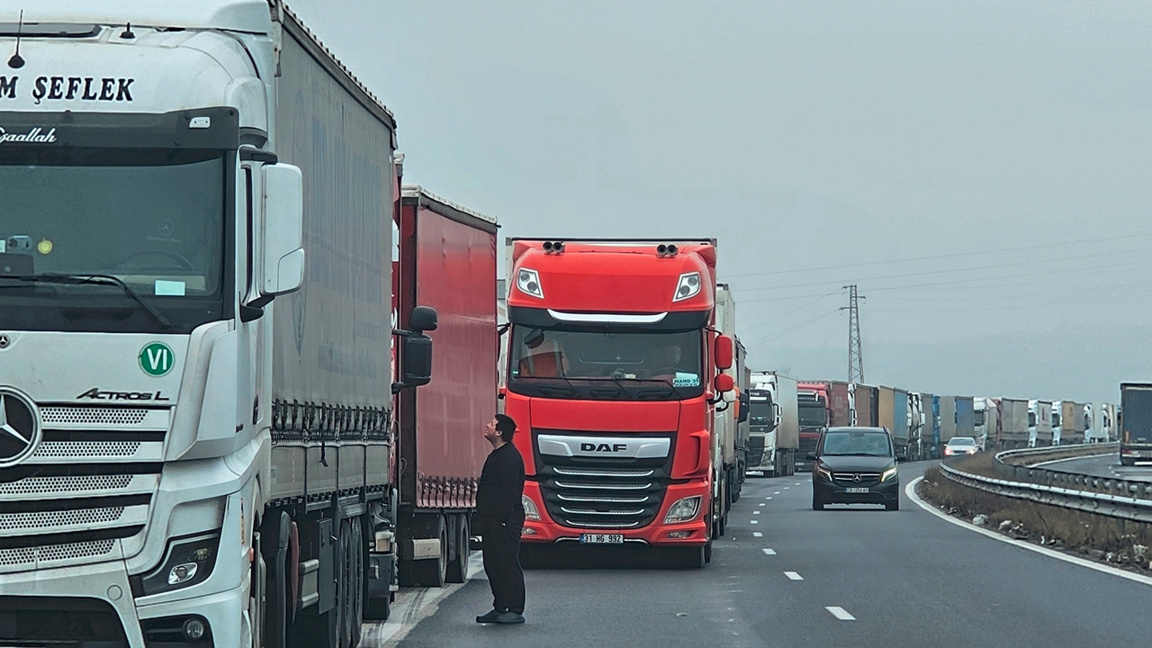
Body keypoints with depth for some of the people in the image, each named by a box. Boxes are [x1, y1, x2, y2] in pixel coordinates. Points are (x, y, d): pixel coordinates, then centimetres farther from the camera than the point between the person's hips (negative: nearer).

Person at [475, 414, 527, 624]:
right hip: (493, 522, 11)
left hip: (505, 522, -11)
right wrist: (483, 520, 21)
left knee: (508, 565, -7)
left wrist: (502, 519, -24)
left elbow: (509, 492, -21)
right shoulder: (497, 455, 18)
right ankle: (500, 608, 18)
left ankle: (515, 611, -5)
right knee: (493, 565, 12)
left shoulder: (509, 457, -15)